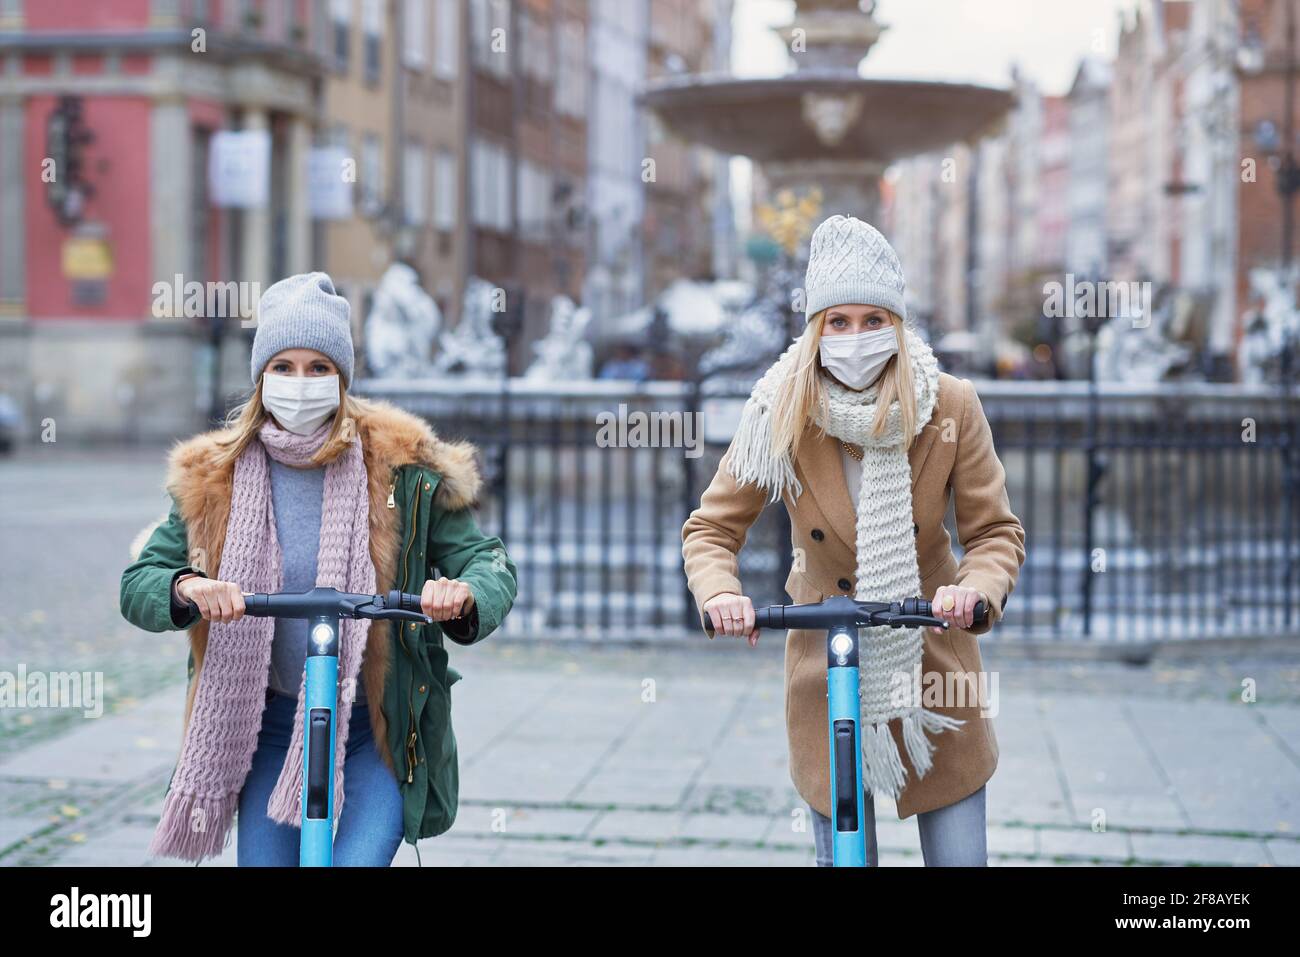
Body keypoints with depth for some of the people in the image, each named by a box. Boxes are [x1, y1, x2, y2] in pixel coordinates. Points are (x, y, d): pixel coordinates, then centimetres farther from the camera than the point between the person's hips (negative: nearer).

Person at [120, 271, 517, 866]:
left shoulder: (400, 466, -5)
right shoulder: (214, 477, 1)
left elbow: (489, 562, -4)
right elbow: (138, 583, -1)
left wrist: (464, 594, -28)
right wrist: (186, 588, -25)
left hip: (380, 728, -2)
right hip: (268, 724, 2)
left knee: (358, 859, -18)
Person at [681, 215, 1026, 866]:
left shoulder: (950, 408, -10)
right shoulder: (781, 416, -10)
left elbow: (996, 532, -6)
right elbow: (711, 527, -3)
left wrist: (978, 590, -28)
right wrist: (719, 593, -24)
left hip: (931, 661, 0)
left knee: (959, 857, 2)